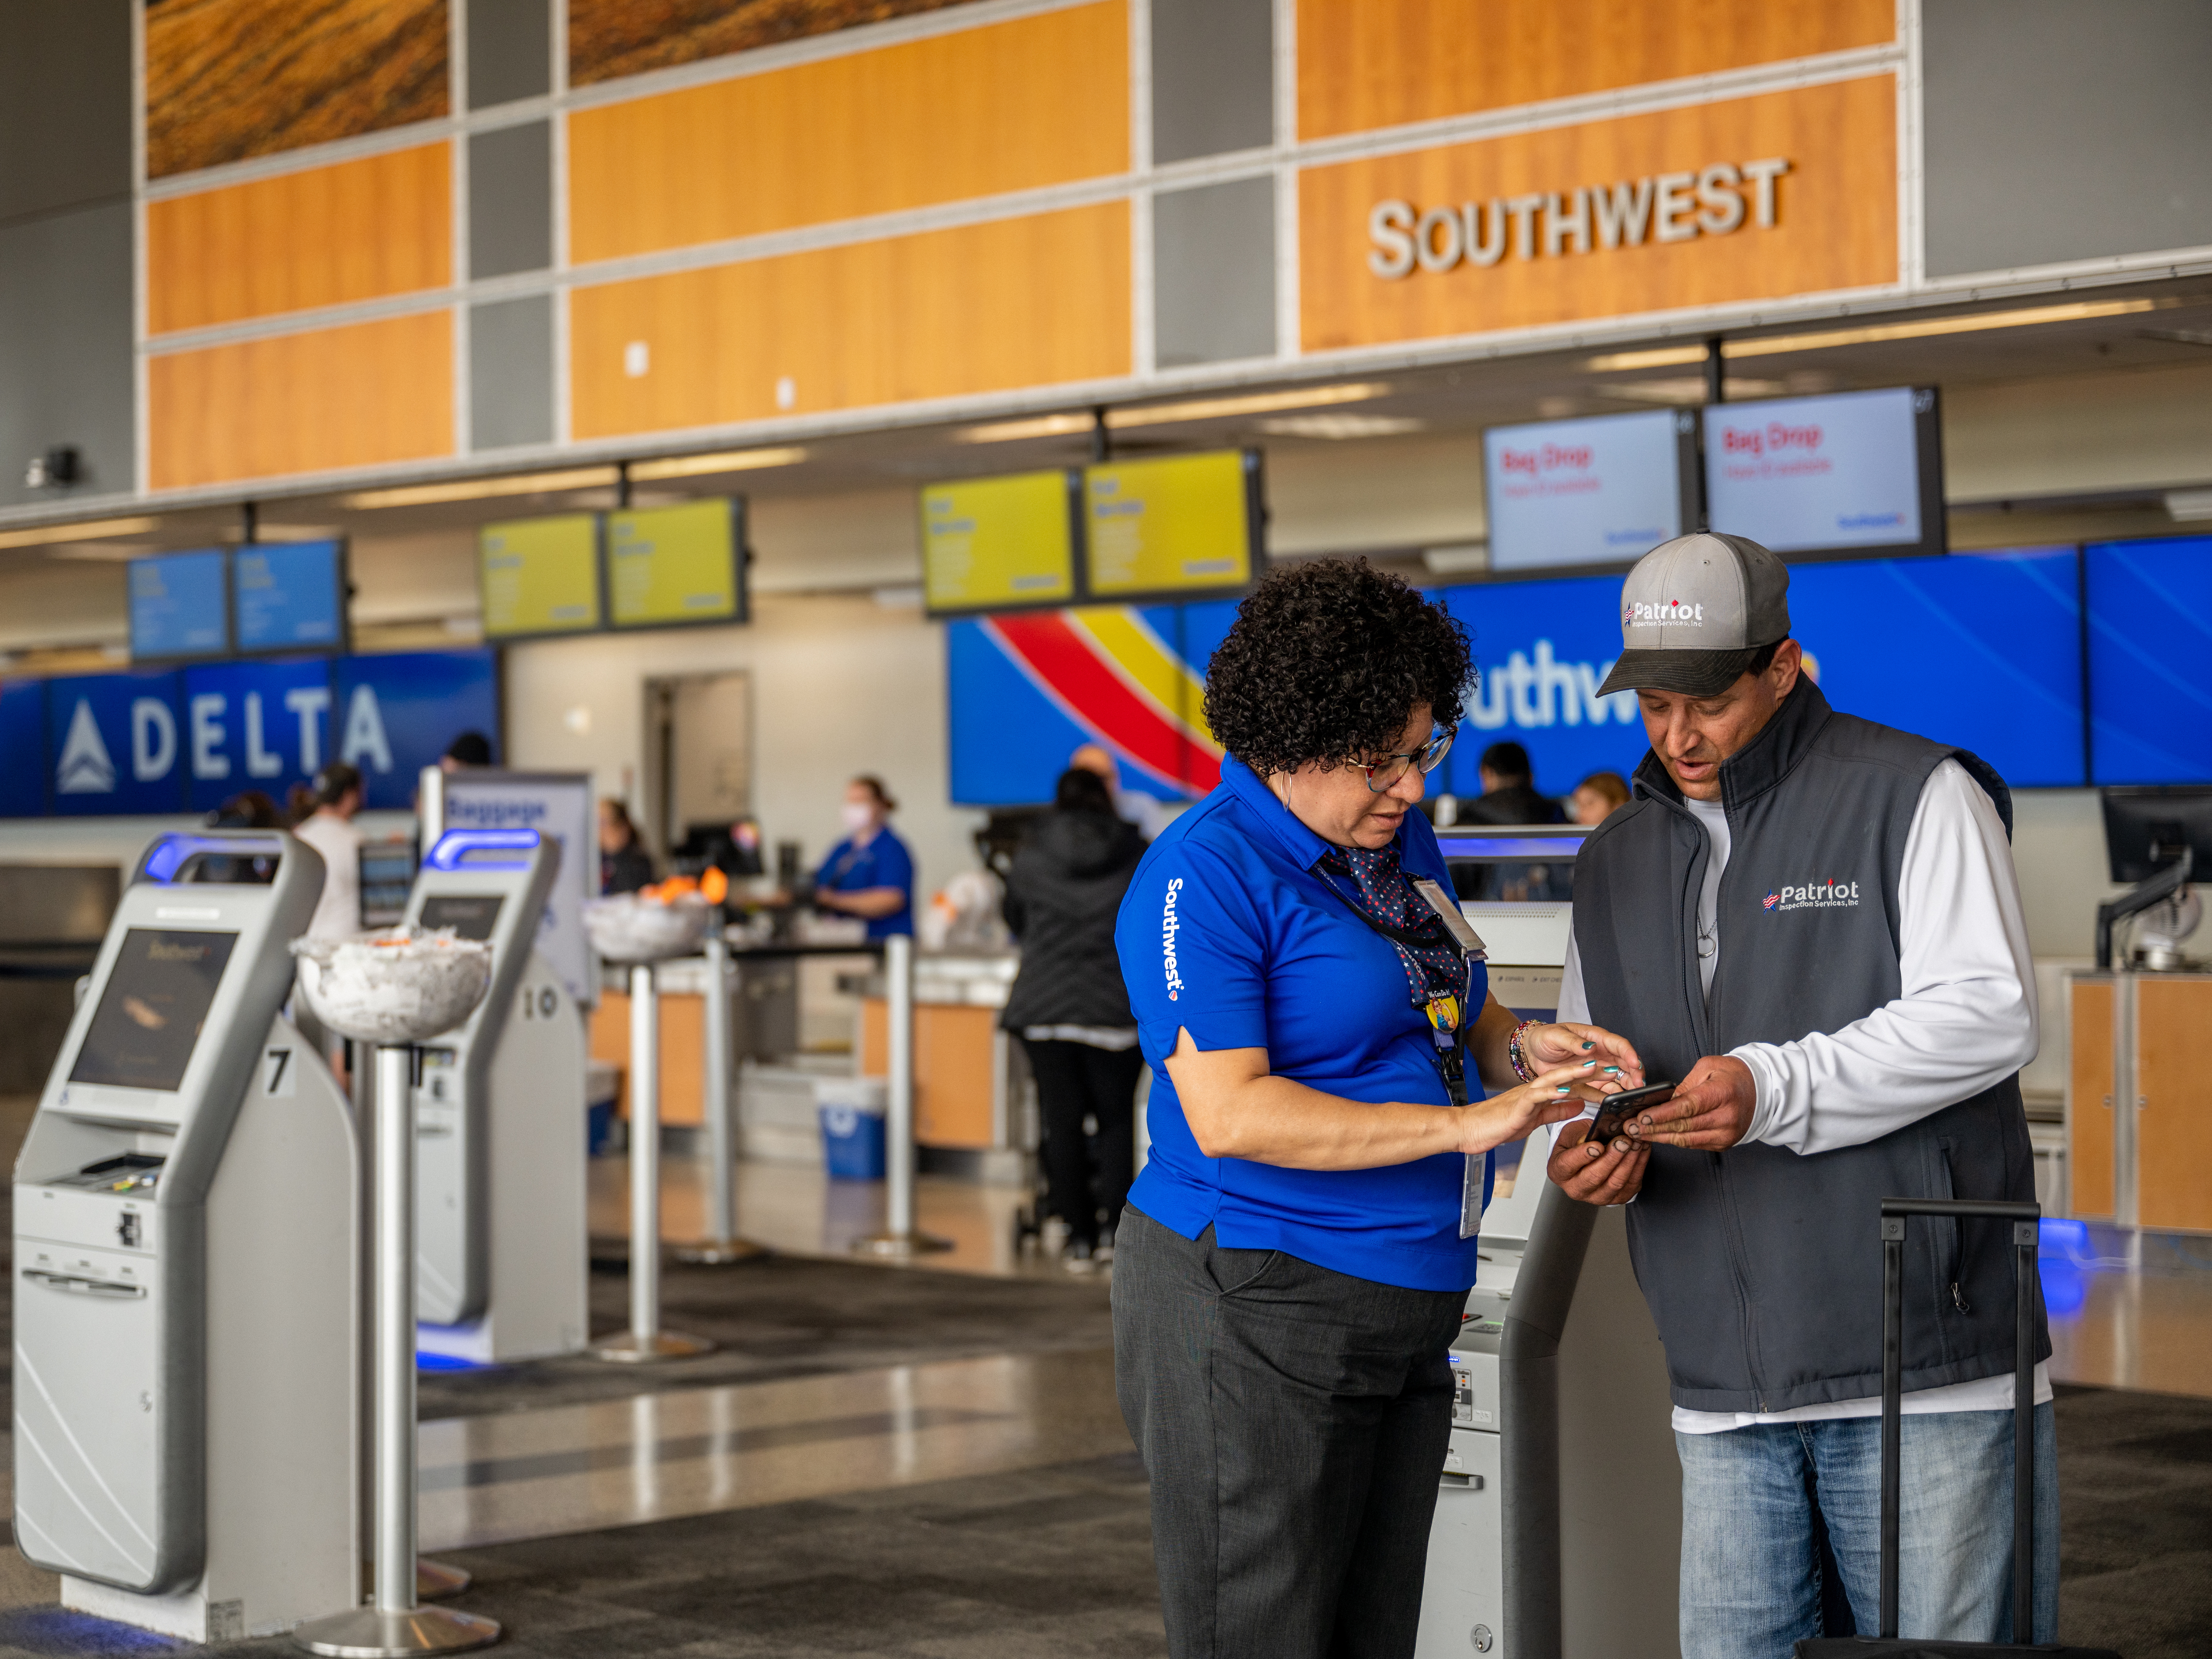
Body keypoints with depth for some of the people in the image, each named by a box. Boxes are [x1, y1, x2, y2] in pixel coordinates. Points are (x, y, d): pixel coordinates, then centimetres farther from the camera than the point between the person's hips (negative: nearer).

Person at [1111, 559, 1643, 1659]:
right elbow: (1229, 1114, -23)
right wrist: (1466, 1125, -25)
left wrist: (1518, 1049, 0)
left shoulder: (1401, 843, 12)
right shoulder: (1206, 875, -14)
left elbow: (1448, 1007, 25)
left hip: (1404, 1316, 8)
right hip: (1256, 1315, -8)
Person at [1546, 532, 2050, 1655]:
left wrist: (1773, 1089, -23)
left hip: (1922, 1361, -5)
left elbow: (1986, 1015, -12)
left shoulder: (1916, 797, -1)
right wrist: (1586, 1149, -3)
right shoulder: (1617, 861, 17)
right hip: (1726, 1385, 5)